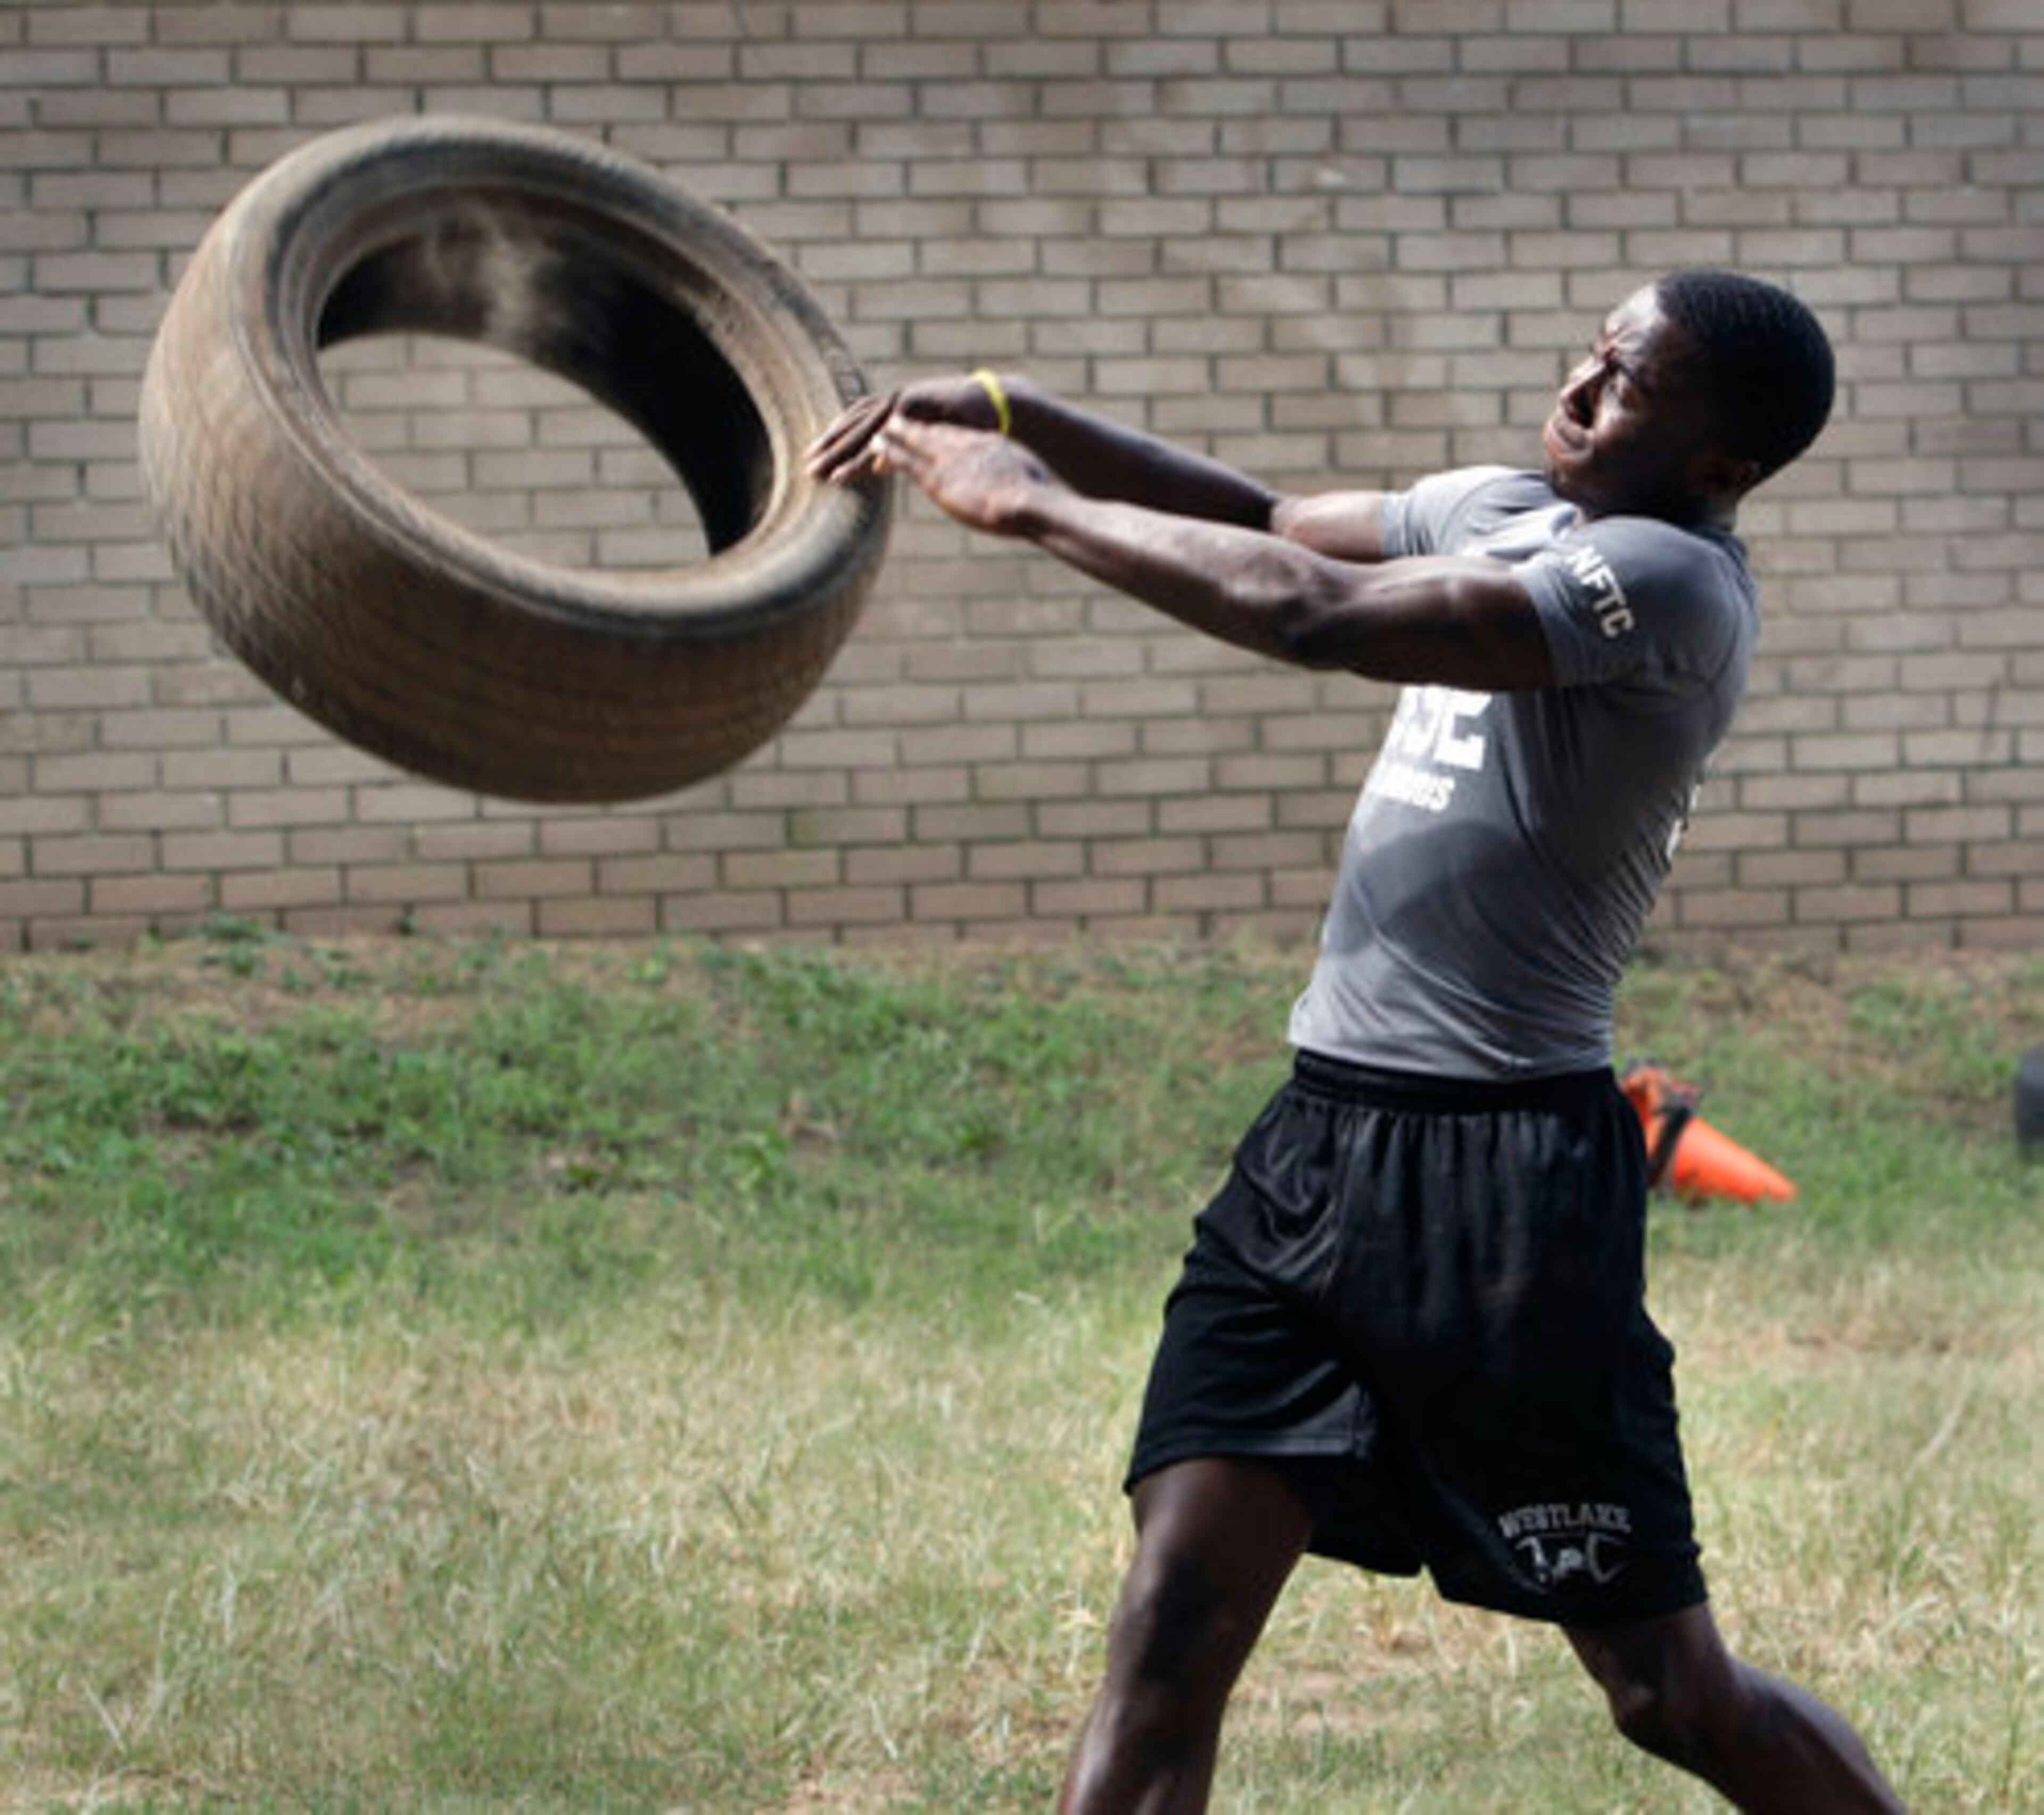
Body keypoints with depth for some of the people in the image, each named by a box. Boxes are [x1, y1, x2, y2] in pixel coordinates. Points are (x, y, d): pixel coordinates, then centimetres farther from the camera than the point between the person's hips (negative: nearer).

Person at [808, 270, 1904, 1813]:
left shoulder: (1670, 580, -16)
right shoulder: (1505, 512, 13)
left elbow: (1314, 611, -23)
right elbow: (1262, 518, 20)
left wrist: (1032, 509, -15)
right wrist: (1012, 414, 5)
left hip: (1509, 1179, -8)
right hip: (1317, 1144, 8)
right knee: (1171, 1634, -4)